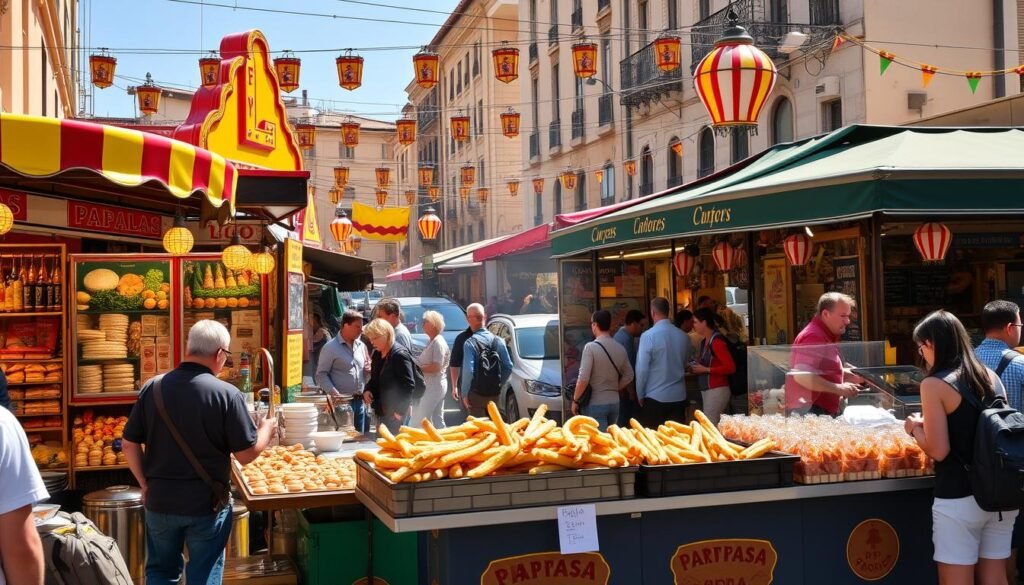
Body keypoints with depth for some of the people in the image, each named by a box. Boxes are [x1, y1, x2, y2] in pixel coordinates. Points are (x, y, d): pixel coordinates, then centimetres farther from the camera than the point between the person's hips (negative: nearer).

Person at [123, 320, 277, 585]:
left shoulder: (152, 387, -4)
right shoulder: (226, 394, -15)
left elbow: (129, 444, 1)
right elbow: (246, 455, -11)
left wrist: (145, 484, 13)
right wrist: (266, 429, 7)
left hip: (159, 500, 4)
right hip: (207, 503, -3)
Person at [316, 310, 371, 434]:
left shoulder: (361, 346, 12)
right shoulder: (330, 347, -5)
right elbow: (321, 375, -9)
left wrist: (369, 370, 0)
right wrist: (335, 394, -19)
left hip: (360, 401, 6)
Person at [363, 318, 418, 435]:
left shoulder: (400, 354, -15)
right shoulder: (377, 354, 11)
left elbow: (409, 385, -18)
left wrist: (400, 411, -19)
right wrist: (367, 390, 2)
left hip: (396, 413, -9)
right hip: (382, 411, 9)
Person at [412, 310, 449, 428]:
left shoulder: (438, 343, -16)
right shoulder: (432, 342, 15)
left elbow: (436, 367, -22)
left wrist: (417, 368, -14)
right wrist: (416, 363, 2)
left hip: (434, 386, -10)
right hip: (436, 386, 10)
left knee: (418, 419, -9)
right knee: (438, 419, 13)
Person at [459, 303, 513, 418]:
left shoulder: (470, 343, -15)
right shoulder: (498, 340, 0)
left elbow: (468, 370, -22)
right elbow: (508, 367, 1)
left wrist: (464, 393, -12)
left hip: (476, 394, -5)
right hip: (494, 393, 5)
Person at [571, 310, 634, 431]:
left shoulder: (591, 347, -15)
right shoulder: (620, 348, 3)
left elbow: (583, 379, -18)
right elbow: (629, 376, 11)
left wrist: (575, 400, -7)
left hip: (595, 404, -6)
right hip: (614, 402, 6)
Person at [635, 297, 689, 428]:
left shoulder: (648, 336, -13)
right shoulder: (683, 336, 3)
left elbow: (642, 369, -12)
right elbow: (684, 365, 13)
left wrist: (640, 394, -1)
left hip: (655, 397, -4)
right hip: (679, 396, 4)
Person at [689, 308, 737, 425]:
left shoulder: (717, 341, -15)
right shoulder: (704, 341, 11)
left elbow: (731, 367, -19)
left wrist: (705, 370, -16)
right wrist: (697, 366, 6)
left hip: (717, 390, -8)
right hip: (707, 389, 8)